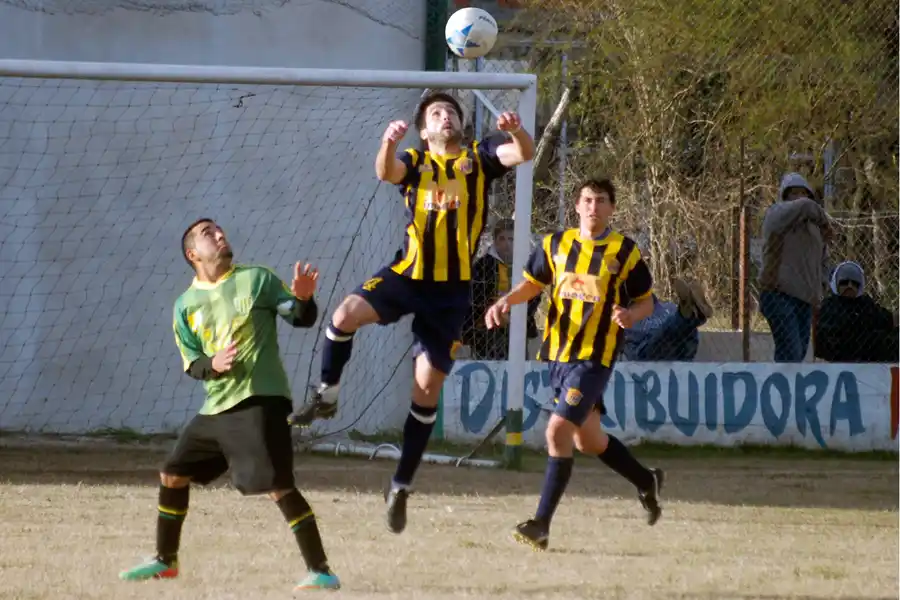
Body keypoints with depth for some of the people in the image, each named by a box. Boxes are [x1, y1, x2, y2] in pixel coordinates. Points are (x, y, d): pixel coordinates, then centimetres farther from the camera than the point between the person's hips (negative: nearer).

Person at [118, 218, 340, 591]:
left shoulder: (256, 279, 1)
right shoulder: (186, 305, 9)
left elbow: (301, 319, 1)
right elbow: (191, 365, 9)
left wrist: (304, 299, -22)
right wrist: (213, 364, -14)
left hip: (260, 402, -5)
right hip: (216, 408, 5)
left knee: (279, 487, -15)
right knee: (172, 475, 11)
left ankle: (321, 572, -12)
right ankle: (165, 561, 29)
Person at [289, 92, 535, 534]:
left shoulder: (478, 158, 6)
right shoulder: (415, 163, 6)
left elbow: (523, 153, -11)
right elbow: (386, 172, -16)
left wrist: (516, 132, -33)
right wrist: (388, 144, -38)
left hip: (451, 290, 0)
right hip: (406, 274, 0)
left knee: (428, 386, -1)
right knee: (347, 314, -28)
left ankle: (401, 485, 10)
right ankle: (326, 397, -4)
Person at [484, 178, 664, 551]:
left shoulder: (625, 253, -3)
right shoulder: (556, 245, 7)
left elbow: (646, 302, 4)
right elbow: (532, 284, 18)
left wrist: (630, 315, -18)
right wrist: (506, 301, -2)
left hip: (594, 358, -6)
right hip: (557, 354, 6)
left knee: (558, 431, -17)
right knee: (588, 440, 17)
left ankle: (542, 524, -14)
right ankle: (646, 481, 42)